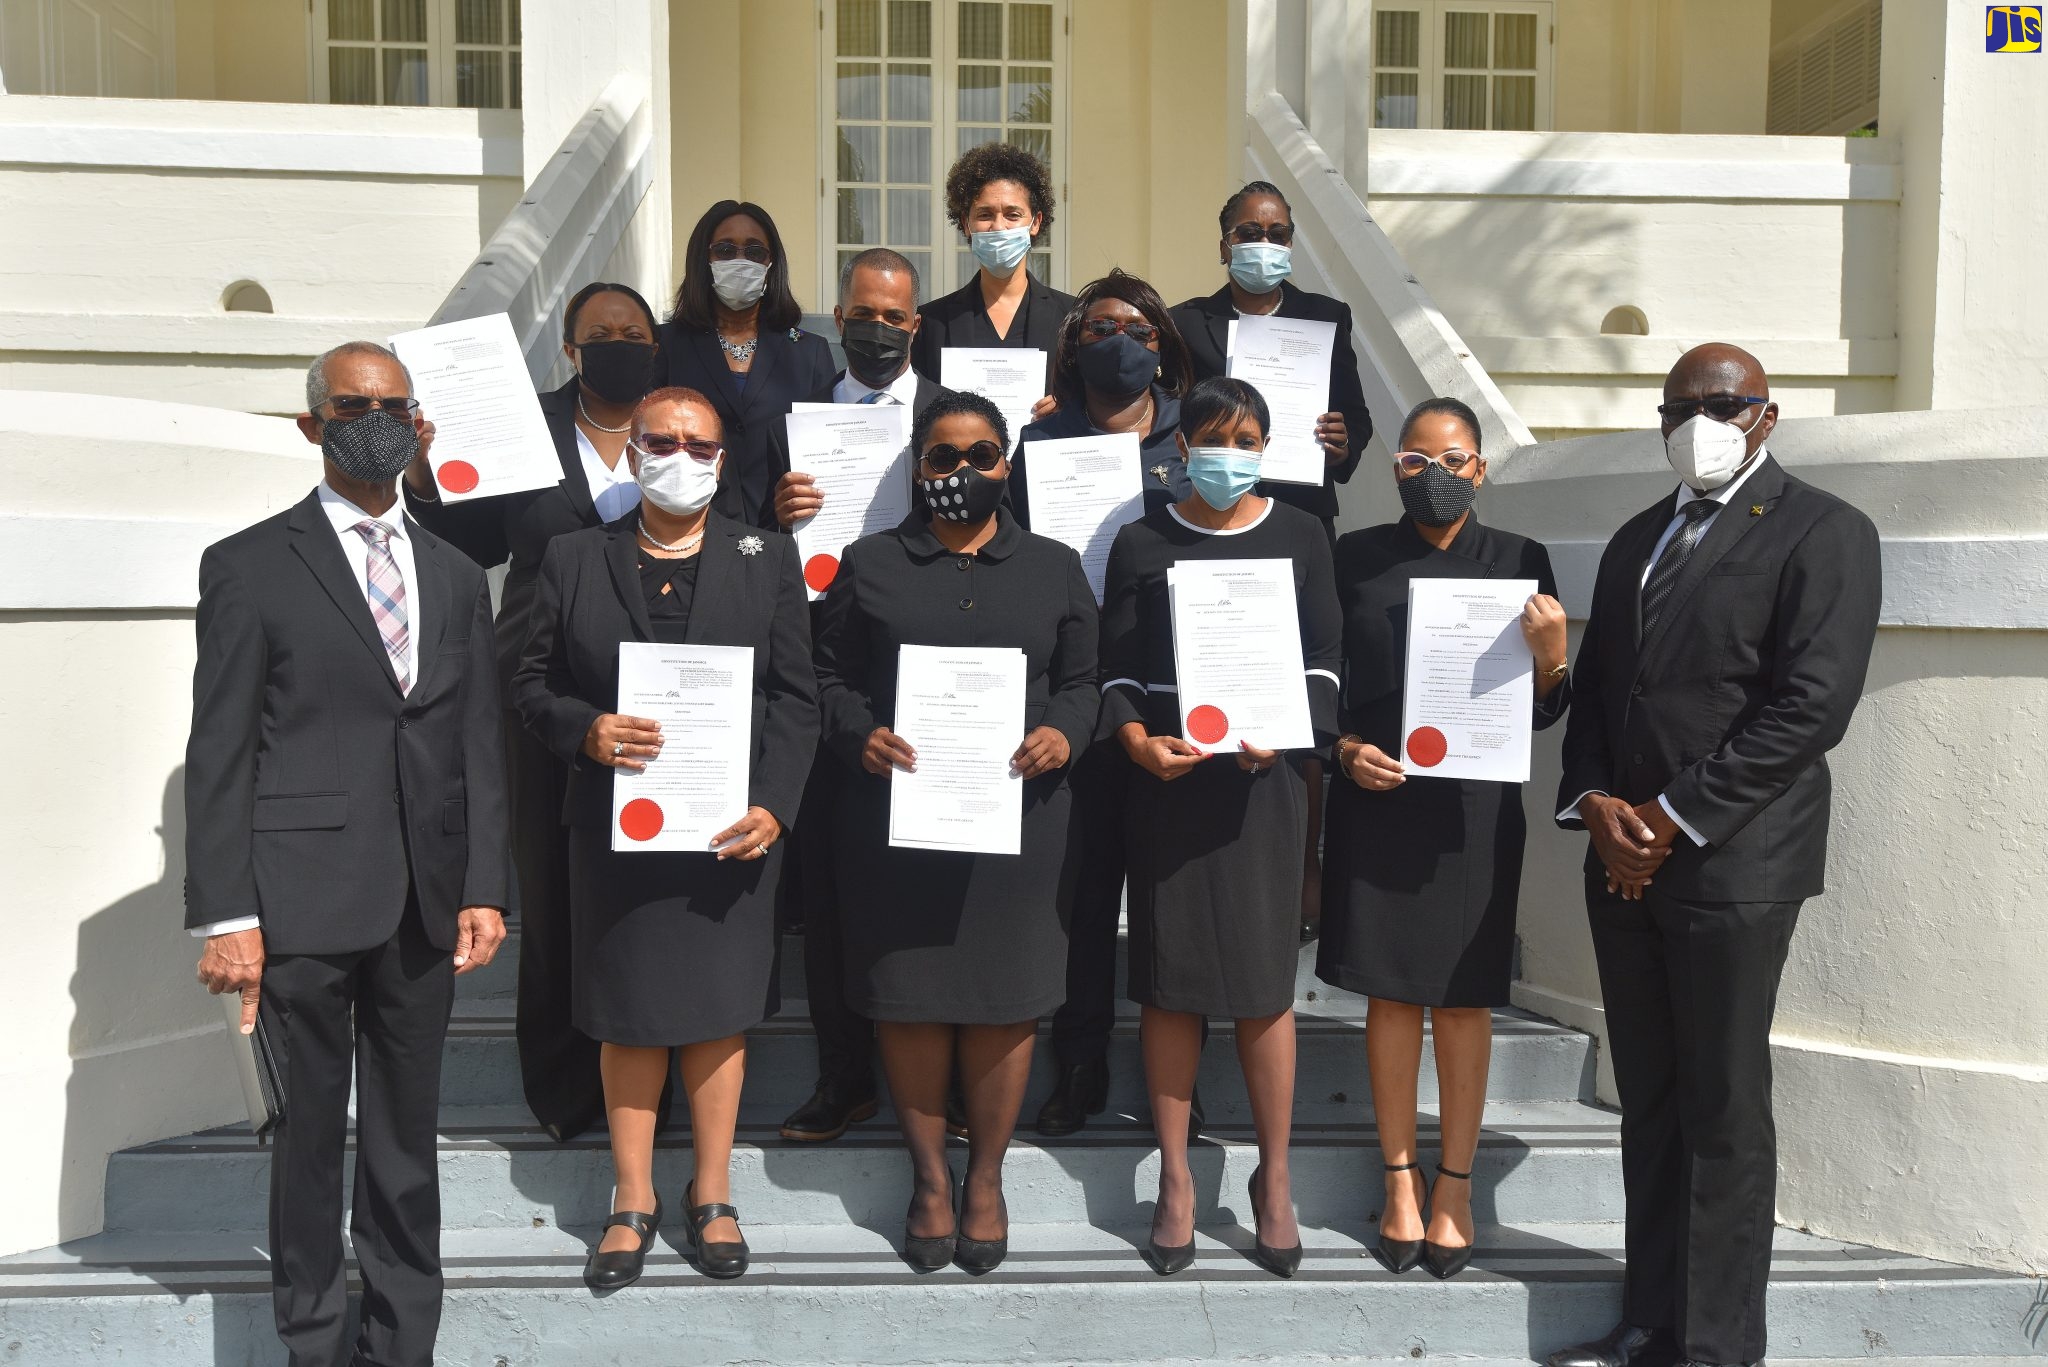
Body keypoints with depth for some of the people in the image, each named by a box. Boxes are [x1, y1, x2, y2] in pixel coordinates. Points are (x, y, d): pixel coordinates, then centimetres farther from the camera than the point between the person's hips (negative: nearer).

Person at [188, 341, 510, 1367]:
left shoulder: (457, 577, 14)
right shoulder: (249, 566, 0)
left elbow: (479, 744, 11)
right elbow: (218, 753, -4)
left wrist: (484, 888, 3)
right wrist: (225, 915, -10)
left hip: (425, 902, 4)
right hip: (304, 894, -4)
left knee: (408, 1134, 12)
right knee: (310, 1130, 6)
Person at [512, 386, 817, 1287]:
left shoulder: (767, 561, 4)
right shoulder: (573, 561, 5)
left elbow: (795, 698, 1)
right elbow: (534, 684, 5)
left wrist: (773, 805, -10)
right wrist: (585, 731, -15)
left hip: (733, 830, 0)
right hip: (616, 828, 0)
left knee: (719, 1009, 9)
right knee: (628, 1016, 8)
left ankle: (711, 1195, 25)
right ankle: (633, 1203, 23)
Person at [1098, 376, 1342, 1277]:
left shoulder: (1299, 539, 8)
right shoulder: (1141, 544, 7)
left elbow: (1324, 658, 5)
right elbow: (1116, 665, 5)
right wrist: (1137, 740, -14)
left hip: (1265, 774, 0)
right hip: (1166, 776, 0)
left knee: (1264, 978, 1)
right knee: (1169, 978, 3)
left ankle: (1273, 1178, 14)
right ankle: (1175, 1178, 14)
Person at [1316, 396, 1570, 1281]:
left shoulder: (1519, 562, 2)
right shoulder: (1355, 557, 4)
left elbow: (1541, 713, 2)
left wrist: (1549, 660, -17)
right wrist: (1344, 747, -9)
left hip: (1474, 808, 0)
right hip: (1376, 802, 1)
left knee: (1464, 998, 6)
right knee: (1390, 993, 7)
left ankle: (1455, 1185, 18)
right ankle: (1400, 1180, 19)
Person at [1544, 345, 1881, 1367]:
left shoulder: (1822, 532, -3)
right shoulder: (1636, 538, 19)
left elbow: (1812, 705, -13)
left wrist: (1671, 818, -14)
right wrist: (1596, 805, -1)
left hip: (1732, 862, -6)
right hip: (1623, 861, 6)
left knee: (1722, 1113, 1)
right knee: (1648, 1105, 11)